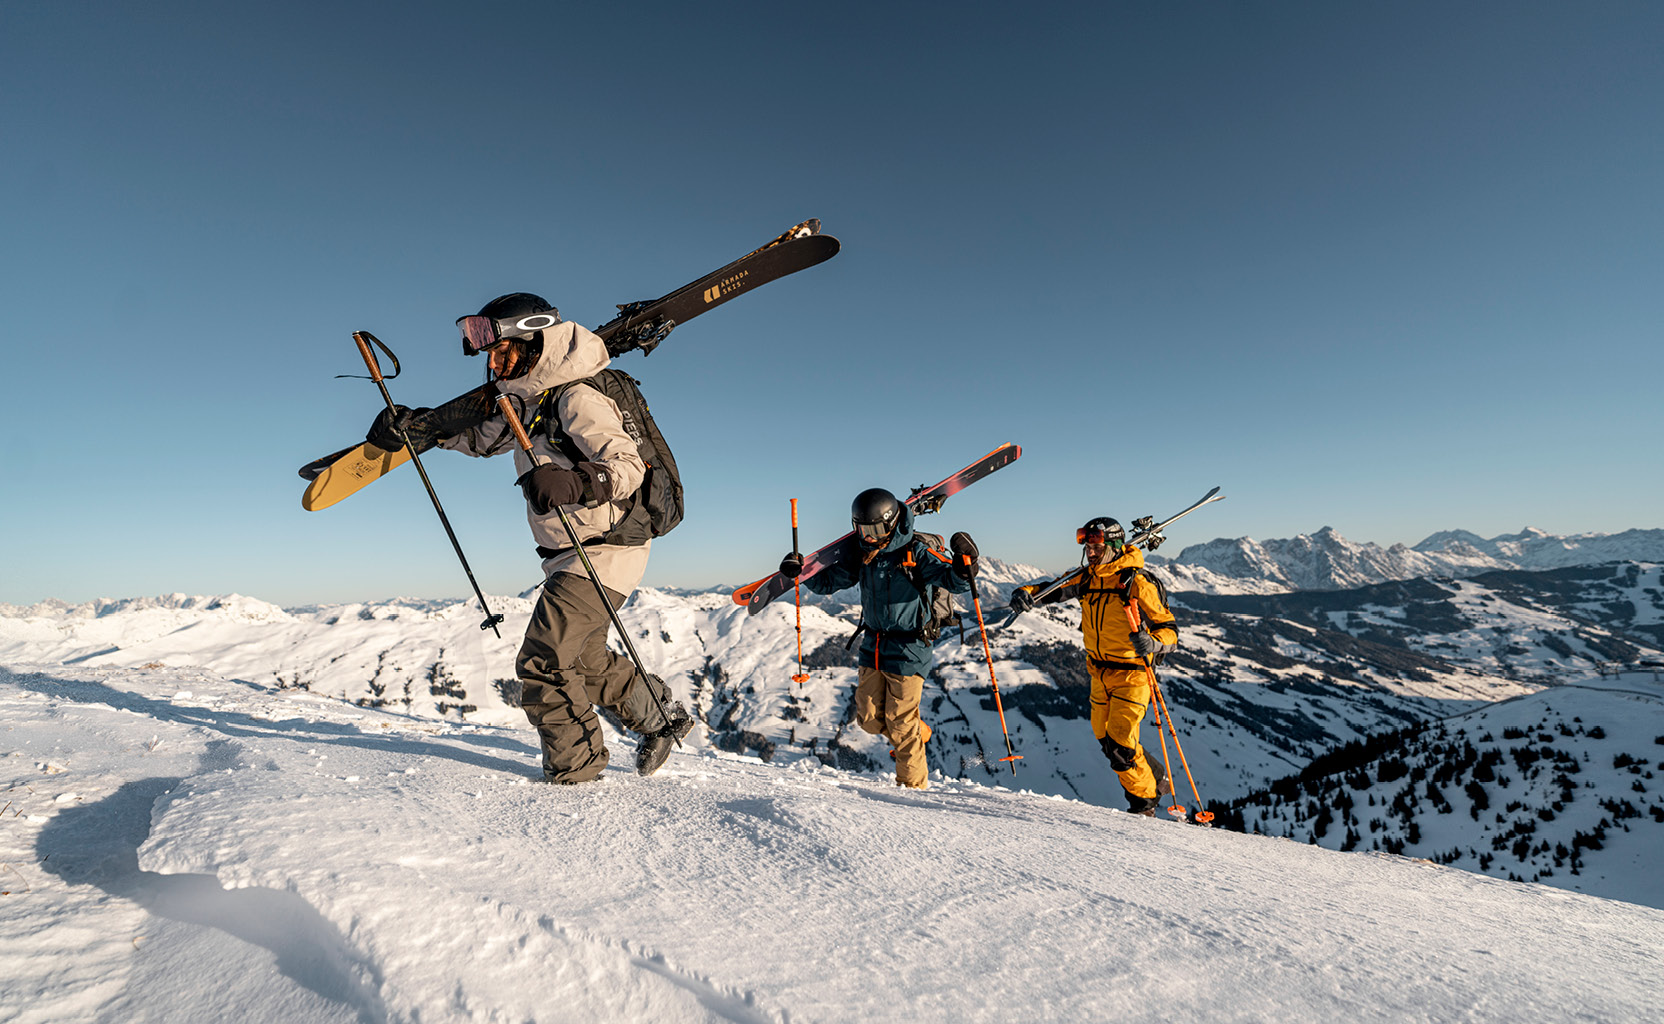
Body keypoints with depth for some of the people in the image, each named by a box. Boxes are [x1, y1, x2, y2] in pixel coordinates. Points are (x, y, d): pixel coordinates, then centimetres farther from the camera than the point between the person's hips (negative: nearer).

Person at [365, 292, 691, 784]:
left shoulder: (577, 400, -18)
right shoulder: (526, 402, 10)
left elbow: (628, 465, -26)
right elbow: (480, 434, 24)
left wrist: (575, 481, -43)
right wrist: (415, 425, 11)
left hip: (604, 550, -10)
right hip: (570, 557, 10)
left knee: (543, 662, -9)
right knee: (584, 661, 22)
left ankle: (574, 766, 9)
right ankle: (662, 716, 36)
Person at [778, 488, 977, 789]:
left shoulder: (915, 553, -13)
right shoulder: (860, 555, 3)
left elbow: (955, 582, -17)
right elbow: (828, 581, 11)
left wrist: (964, 562, -38)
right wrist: (801, 570, -6)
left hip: (906, 651, -6)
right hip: (873, 648, 6)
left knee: (901, 726, 3)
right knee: (869, 719, 11)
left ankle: (914, 784, 26)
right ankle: (919, 734, 38)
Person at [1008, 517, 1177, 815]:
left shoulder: (1138, 582, -16)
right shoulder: (1087, 578, 2)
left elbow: (1169, 628, -14)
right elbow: (1052, 589, 4)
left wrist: (1152, 642, -35)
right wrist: (1025, 593, -18)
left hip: (1131, 671, -6)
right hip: (1100, 672, 7)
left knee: (1119, 746, -9)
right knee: (1105, 739, 13)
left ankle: (1143, 805, 16)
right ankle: (1156, 777, 37)